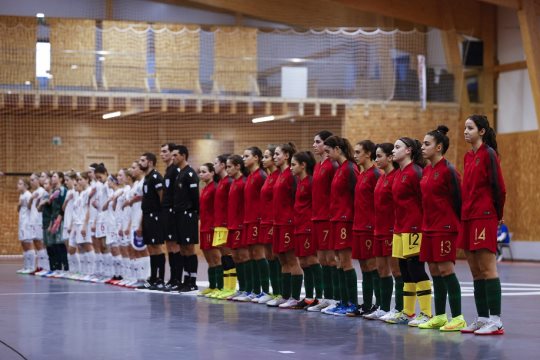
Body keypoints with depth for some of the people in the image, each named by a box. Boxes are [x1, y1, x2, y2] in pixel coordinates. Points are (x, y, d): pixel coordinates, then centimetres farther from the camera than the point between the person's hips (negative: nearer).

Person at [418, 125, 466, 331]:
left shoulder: (448, 170, -12)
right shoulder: (426, 170, 12)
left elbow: (457, 198, -11)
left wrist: (456, 223, -8)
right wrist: (428, 221, 15)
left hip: (445, 227, -8)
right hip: (429, 227, 8)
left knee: (445, 269, -9)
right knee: (434, 270, 10)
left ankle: (458, 318, -5)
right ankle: (439, 316, 17)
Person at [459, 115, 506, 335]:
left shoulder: (488, 154, -8)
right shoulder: (468, 156, 15)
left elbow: (499, 187, -10)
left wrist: (498, 215, -2)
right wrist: (465, 213, 12)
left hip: (484, 218, -8)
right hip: (468, 218, 8)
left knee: (487, 269, -8)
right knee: (476, 271, 9)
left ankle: (495, 321, -7)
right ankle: (482, 319, 14)